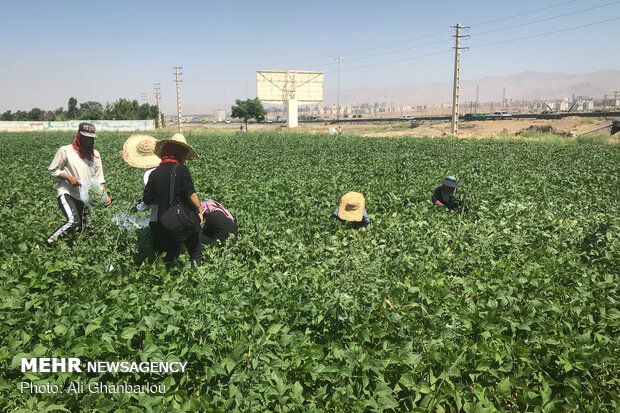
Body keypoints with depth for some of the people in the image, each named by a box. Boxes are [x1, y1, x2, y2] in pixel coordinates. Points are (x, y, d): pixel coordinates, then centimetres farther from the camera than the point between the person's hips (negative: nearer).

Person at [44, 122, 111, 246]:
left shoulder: (95, 154, 9)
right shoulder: (65, 151, -6)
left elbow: (99, 178, 10)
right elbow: (52, 170, 0)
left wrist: (105, 195, -3)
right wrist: (69, 177, -15)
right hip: (66, 193, -6)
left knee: (78, 227, 8)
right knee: (73, 221, -26)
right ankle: (46, 244, -15)